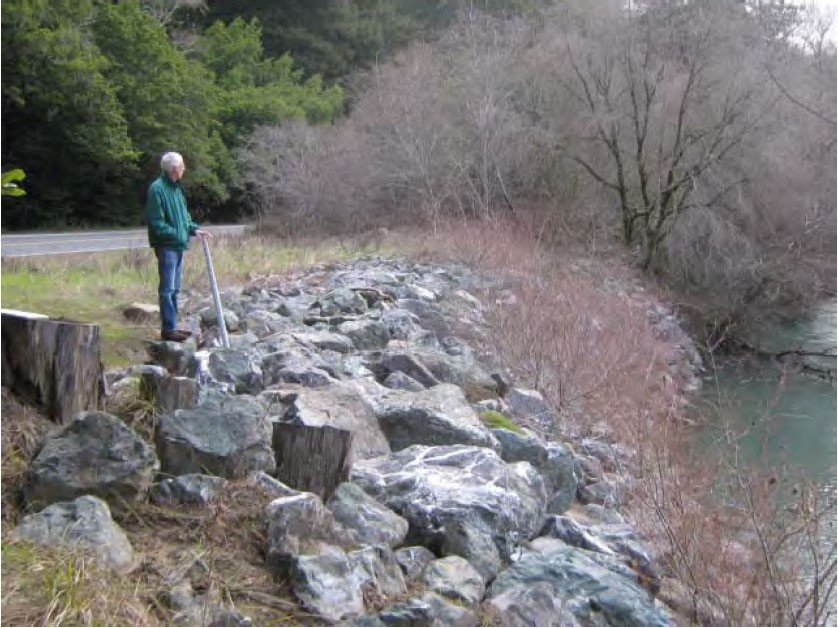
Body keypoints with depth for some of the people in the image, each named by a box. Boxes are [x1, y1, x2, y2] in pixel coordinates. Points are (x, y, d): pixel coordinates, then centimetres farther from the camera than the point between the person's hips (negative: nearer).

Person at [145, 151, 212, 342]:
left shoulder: (176, 188, 14)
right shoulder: (157, 189, -15)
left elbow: (184, 215, 21)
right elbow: (156, 223, -18)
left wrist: (194, 229, 5)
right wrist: (176, 234, -19)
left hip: (178, 246, 9)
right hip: (166, 246, -9)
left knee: (174, 288, 14)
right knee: (167, 289, -5)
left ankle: (172, 326, 22)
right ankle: (168, 328, -1)